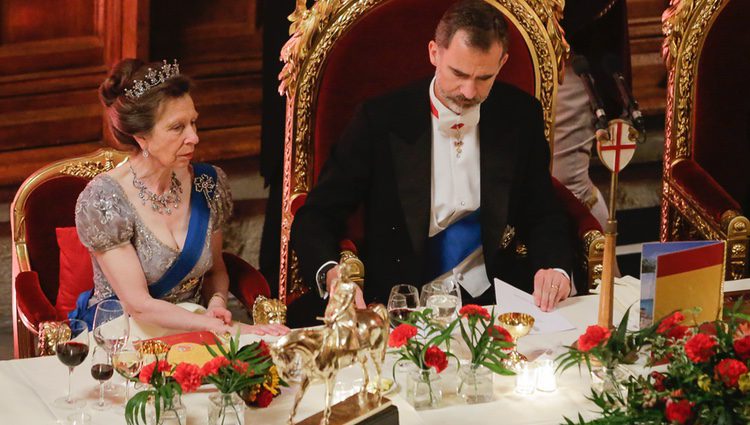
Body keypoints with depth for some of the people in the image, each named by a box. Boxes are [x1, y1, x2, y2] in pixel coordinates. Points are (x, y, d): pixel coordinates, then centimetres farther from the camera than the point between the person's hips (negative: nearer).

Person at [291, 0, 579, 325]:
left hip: (493, 299, 1)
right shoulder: (380, 119, -4)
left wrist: (555, 268, -14)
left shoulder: (521, 115, 4)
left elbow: (543, 217, 10)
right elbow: (316, 217, -4)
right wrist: (330, 274, -27)